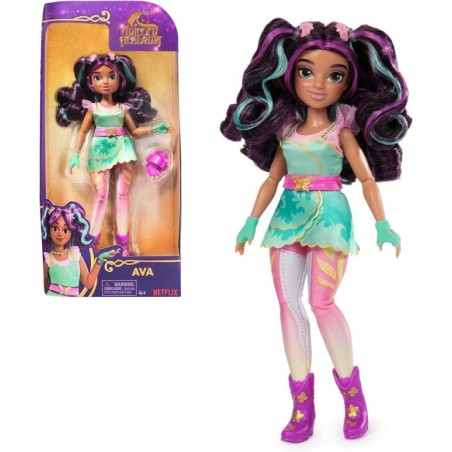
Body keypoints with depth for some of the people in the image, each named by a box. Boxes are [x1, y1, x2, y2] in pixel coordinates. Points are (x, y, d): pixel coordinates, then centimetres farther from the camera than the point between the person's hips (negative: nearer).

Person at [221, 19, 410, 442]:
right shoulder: (286, 129, 11)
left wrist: (382, 224, -10)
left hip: (329, 215, -4)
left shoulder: (342, 130, 1)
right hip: (289, 216, 5)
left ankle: (351, 388, 12)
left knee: (321, 302, -11)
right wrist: (251, 222, 13)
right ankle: (302, 402, 9)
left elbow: (367, 178, -1)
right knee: (288, 303, 0)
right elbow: (272, 178, 15)